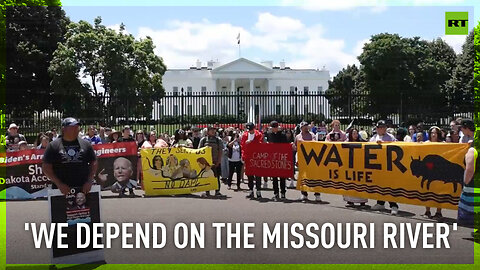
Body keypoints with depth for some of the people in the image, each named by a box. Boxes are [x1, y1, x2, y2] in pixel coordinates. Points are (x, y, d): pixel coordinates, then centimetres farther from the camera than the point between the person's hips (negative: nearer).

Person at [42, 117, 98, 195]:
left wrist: (89, 181, -2)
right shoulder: (53, 146, 1)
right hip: (61, 190, -2)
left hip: (83, 189, 2)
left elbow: (93, 163, 10)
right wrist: (59, 184, -10)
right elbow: (46, 167, 0)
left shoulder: (85, 144, 7)